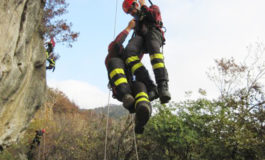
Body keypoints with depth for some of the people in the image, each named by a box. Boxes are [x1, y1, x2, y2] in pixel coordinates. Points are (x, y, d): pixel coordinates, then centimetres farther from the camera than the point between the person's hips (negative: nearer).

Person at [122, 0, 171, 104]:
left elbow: (155, 17, 4)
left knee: (154, 49, -39)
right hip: (140, 36, 4)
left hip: (153, 31, -3)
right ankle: (147, 84, -43)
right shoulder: (136, 21, 40)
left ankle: (163, 85, -52)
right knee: (129, 51, -31)